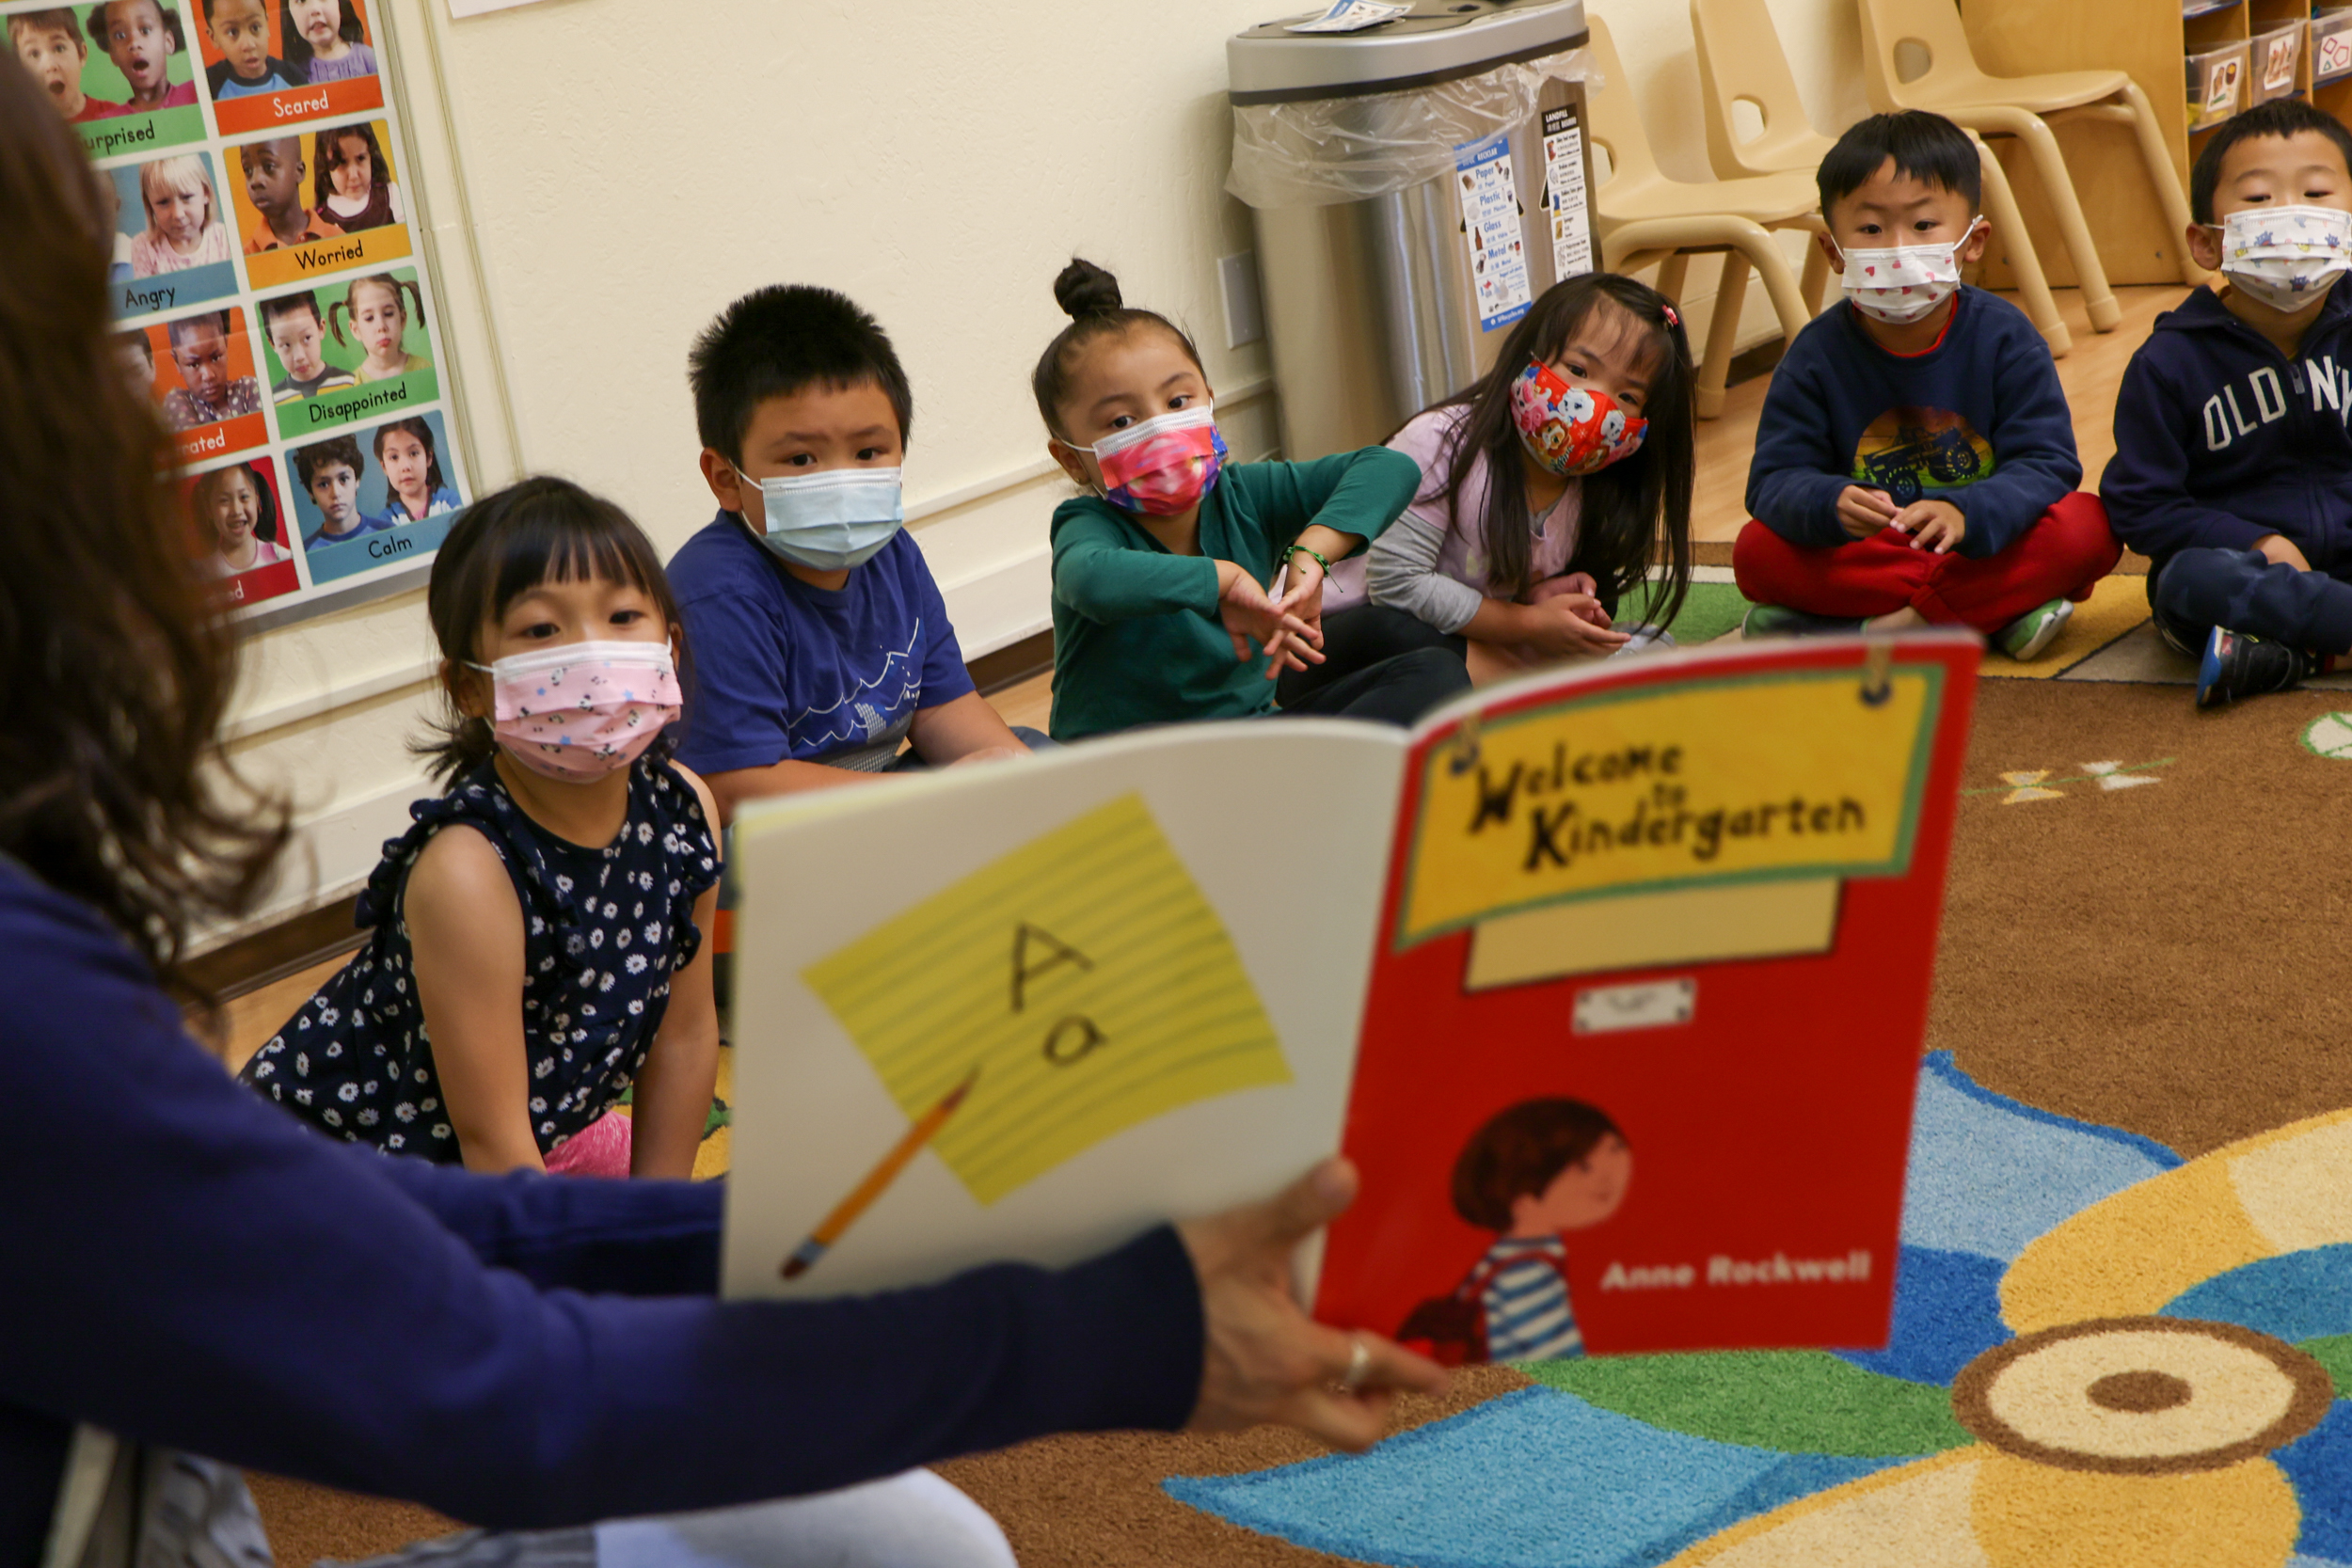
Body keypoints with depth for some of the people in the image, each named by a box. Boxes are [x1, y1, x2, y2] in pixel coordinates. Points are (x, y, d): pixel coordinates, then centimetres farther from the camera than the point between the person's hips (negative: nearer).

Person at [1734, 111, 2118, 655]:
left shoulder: (2004, 337, -7)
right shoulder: (1819, 353, -7)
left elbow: (2046, 463, -13)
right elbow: (1776, 478, -12)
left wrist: (1966, 513, -34)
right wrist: (1831, 503, -37)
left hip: (1985, 543, 0)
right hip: (1862, 552, 0)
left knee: (2089, 528, -26)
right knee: (1757, 553, -25)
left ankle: (1887, 627, -26)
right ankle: (1995, 610, -24)